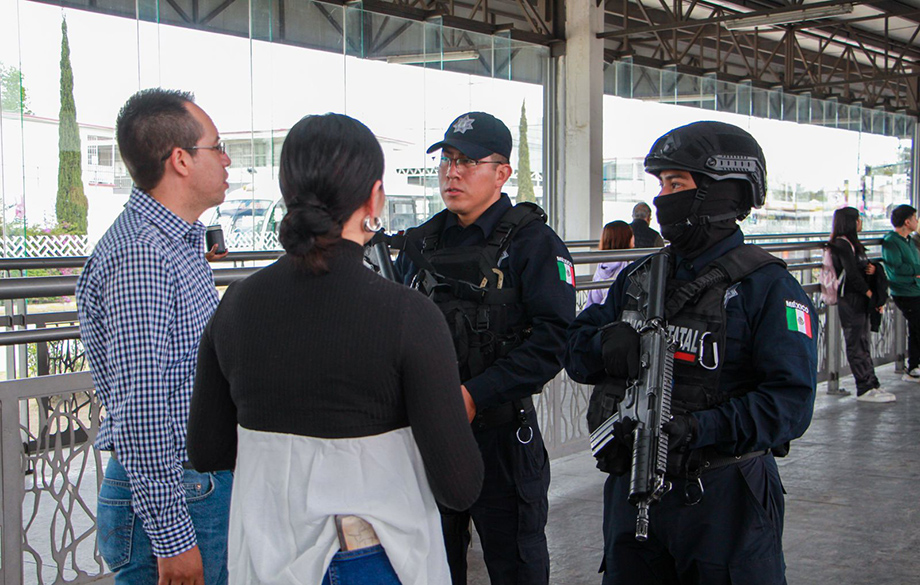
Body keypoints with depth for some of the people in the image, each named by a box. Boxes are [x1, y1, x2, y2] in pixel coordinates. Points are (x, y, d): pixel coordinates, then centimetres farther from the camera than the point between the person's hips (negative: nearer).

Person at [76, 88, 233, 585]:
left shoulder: (182, 244, 12)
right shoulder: (139, 254, -20)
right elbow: (138, 411, -24)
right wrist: (171, 538, -22)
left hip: (206, 483, 9)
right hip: (175, 499, -9)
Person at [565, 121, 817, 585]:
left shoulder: (767, 286, -10)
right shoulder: (639, 277, 11)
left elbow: (790, 402, -19)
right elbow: (575, 351, 7)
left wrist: (701, 427, -30)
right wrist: (608, 344, -16)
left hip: (724, 498, -6)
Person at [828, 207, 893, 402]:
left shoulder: (852, 243, 17)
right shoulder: (842, 244, -13)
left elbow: (864, 265, 21)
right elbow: (852, 274, -19)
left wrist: (873, 267, -3)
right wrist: (871, 294, -15)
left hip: (860, 300, 10)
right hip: (850, 300, -10)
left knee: (863, 344, 10)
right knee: (856, 345, -5)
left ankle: (872, 386, 13)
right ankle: (866, 389, -3)